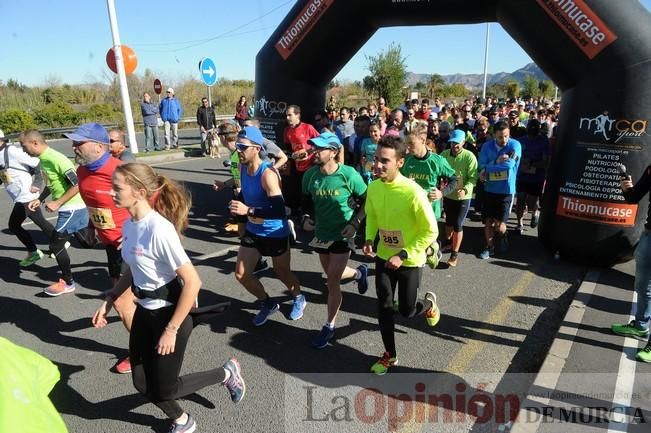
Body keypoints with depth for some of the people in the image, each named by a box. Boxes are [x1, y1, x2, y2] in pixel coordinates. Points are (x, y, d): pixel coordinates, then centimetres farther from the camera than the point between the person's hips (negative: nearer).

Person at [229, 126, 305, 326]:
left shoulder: (267, 174, -28)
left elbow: (279, 211, -35)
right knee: (241, 274, 7)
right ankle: (268, 303, 32)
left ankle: (299, 299, 46)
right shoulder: (243, 167, -5)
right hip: (253, 231, 7)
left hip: (275, 233, -7)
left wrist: (248, 210, -40)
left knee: (282, 272, 14)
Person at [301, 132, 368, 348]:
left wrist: (355, 223, -17)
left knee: (332, 283, -3)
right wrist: (306, 217, -7)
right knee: (332, 276, 21)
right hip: (321, 234, 5)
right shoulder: (310, 174, -8)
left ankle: (329, 327, 18)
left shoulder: (349, 175, -20)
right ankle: (359, 272, 54)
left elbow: (366, 201, -8)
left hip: (342, 235, -5)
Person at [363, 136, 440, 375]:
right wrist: (369, 239, -7)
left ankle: (429, 302, 47)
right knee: (384, 307, 10)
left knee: (407, 311, 11)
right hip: (383, 257, 4)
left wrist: (403, 255, -23)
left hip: (410, 261, -4)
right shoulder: (373, 187, -9)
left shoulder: (413, 192, -27)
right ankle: (390, 354, 31)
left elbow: (430, 231, -19)